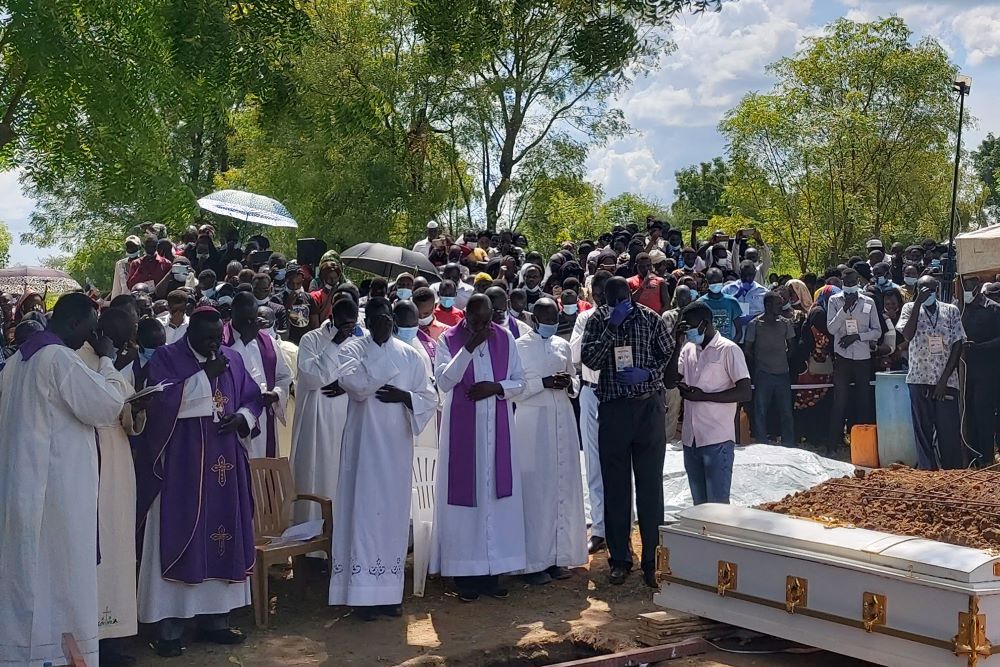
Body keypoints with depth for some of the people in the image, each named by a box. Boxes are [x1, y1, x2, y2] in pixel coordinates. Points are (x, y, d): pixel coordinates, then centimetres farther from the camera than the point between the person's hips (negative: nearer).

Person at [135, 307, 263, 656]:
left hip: (224, 464, 5)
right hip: (180, 464, -5)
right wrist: (206, 376, -18)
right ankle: (169, 628, 4)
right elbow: (161, 401, -19)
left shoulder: (233, 359, 10)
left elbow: (253, 398, 15)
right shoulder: (165, 358, -4)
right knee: (179, 538, -3)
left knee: (222, 533, 8)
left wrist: (242, 417, -6)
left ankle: (215, 619, 18)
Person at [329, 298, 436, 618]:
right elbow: (354, 383, -21)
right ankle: (363, 593, 1)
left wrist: (404, 396, -12)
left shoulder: (410, 355, 8)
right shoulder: (352, 349, 0)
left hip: (397, 447, 3)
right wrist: (380, 349, -18)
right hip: (365, 445, -3)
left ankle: (389, 591, 15)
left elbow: (430, 400, 7)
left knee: (394, 514, 6)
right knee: (365, 511, -4)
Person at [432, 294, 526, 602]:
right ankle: (465, 573, 7)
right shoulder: (449, 339, -4)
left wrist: (496, 387, -13)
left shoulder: (505, 338, 3)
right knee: (464, 493, 0)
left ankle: (492, 572, 12)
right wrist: (469, 348, -22)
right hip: (462, 428, -2)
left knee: (496, 494, 4)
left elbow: (519, 382, 6)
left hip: (497, 429, 2)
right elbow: (443, 382, -15)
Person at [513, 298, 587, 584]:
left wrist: (569, 383, -1)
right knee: (536, 489, -4)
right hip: (533, 422, -5)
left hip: (562, 421, 5)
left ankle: (559, 556, 15)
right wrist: (544, 383, -18)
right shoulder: (519, 347, -4)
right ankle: (534, 561, 2)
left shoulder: (563, 346, 12)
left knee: (563, 486, 6)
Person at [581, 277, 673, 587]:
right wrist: (612, 327, -17)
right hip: (613, 409, 1)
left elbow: (669, 355, 5)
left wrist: (646, 373, -12)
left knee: (651, 485, 1)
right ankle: (620, 559, 16)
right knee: (615, 485, 5)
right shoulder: (598, 321, 3)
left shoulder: (650, 319, 3)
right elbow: (590, 359, -9)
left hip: (649, 407, -1)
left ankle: (652, 561, 8)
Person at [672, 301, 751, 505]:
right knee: (699, 504, 14)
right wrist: (676, 344, 1)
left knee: (718, 505, -4)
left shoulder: (728, 350, -7)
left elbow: (745, 393, -12)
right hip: (691, 439, 7)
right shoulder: (688, 349, 12)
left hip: (717, 441, -7)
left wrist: (703, 396, -16)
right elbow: (671, 379, 7)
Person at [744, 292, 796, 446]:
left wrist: (784, 361, 6)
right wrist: (757, 366, 0)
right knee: (760, 412, 1)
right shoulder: (755, 324, -1)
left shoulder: (786, 323, 8)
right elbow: (747, 349, 2)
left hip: (783, 373, 3)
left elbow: (792, 348, 16)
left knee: (786, 412, 3)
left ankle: (789, 446, 12)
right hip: (763, 374, -3)